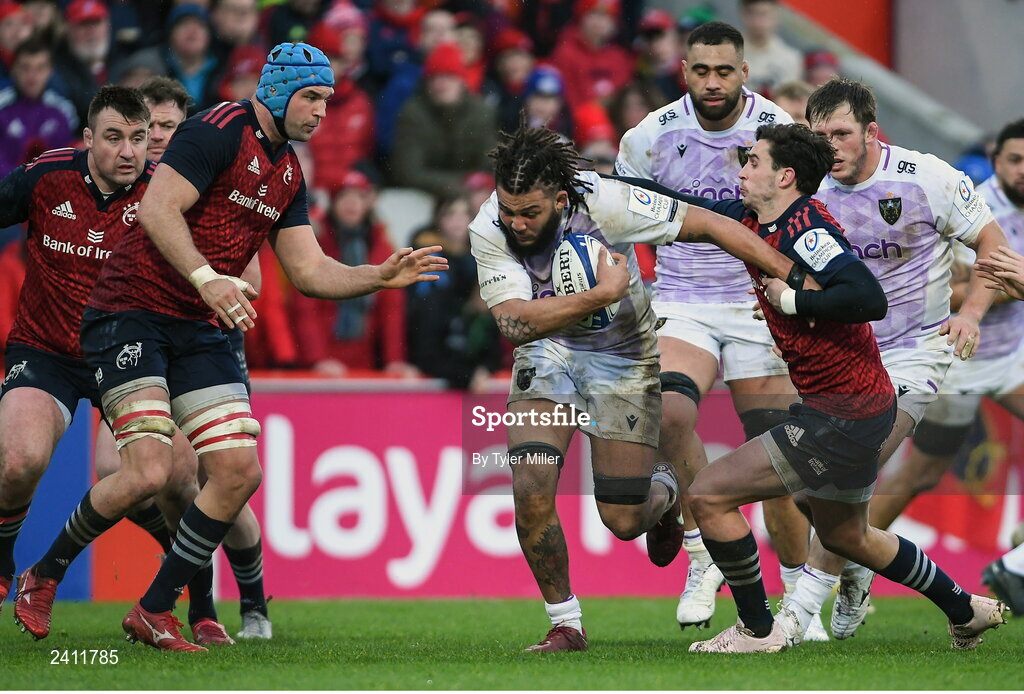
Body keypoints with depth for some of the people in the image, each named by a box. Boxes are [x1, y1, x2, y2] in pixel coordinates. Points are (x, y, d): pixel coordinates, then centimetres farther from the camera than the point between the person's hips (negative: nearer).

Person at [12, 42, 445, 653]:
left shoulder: (289, 173, 13)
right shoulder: (217, 133, -13)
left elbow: (310, 271, 15)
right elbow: (156, 209, -23)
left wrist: (381, 277, 0)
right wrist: (207, 278, -34)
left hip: (198, 330, 8)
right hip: (132, 313, -8)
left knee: (240, 472, -3)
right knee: (149, 472, -19)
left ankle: (156, 610, 9)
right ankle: (42, 578, 4)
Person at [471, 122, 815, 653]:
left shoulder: (605, 202, -29)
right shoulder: (489, 231, -25)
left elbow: (706, 225, -19)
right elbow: (513, 323, -34)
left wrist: (791, 274, -21)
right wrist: (602, 294, -43)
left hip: (623, 355, -1)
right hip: (546, 354, 1)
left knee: (623, 521, -1)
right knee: (530, 491, -18)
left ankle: (665, 494, 38)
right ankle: (565, 623, 2)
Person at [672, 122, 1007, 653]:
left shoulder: (805, 227, -21)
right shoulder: (754, 219, 6)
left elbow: (869, 299, -34)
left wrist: (789, 299, -23)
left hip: (841, 418, -10)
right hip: (860, 409, 10)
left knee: (709, 495, -8)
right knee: (843, 534, 28)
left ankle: (757, 630, 5)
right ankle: (965, 610, 42)